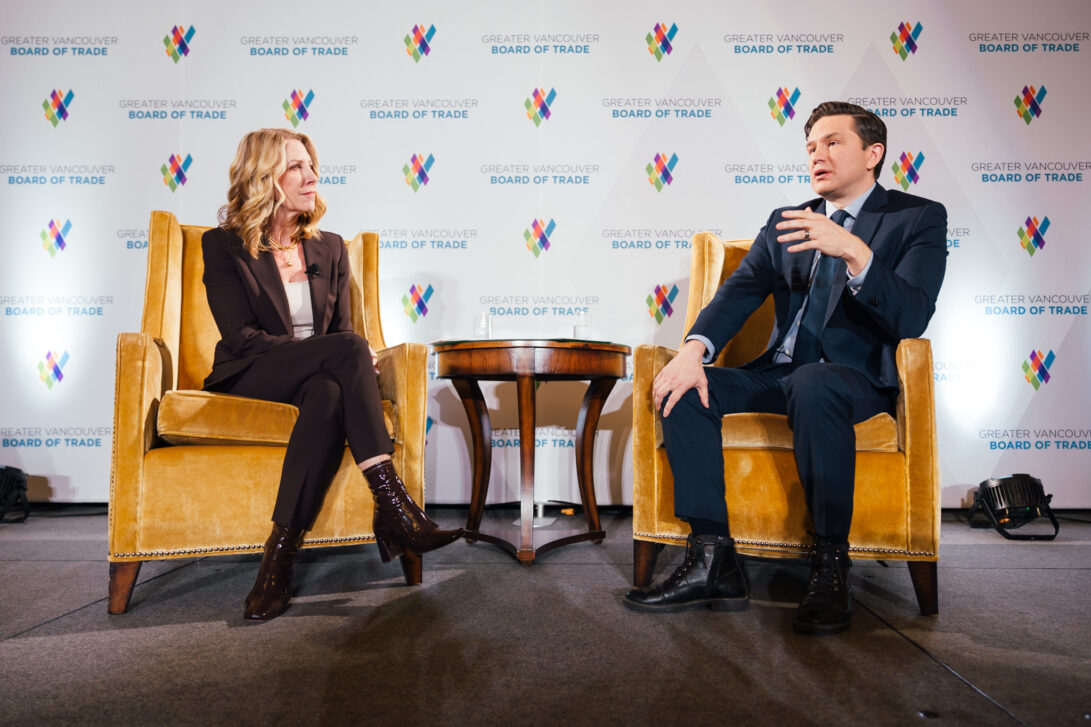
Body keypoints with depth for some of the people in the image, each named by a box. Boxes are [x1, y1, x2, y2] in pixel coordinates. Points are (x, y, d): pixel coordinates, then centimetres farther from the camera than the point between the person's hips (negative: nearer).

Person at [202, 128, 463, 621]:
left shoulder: (330, 248, 16)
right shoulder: (222, 246, 3)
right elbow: (242, 337, -9)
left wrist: (348, 360, -13)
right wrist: (347, 355, -20)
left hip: (317, 374, 3)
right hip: (248, 382, -3)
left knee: (329, 393, -37)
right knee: (349, 349, -33)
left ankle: (278, 559, -36)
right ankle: (395, 507, -37)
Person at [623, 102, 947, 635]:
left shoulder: (918, 218, 5)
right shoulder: (785, 222, 19)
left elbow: (912, 319, -11)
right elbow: (739, 291, 4)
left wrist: (855, 252, -28)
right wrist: (695, 347, -16)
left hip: (855, 379, -4)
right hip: (776, 375, 5)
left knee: (812, 385, -38)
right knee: (682, 388, -20)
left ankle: (831, 564, -23)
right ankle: (713, 561, -20)